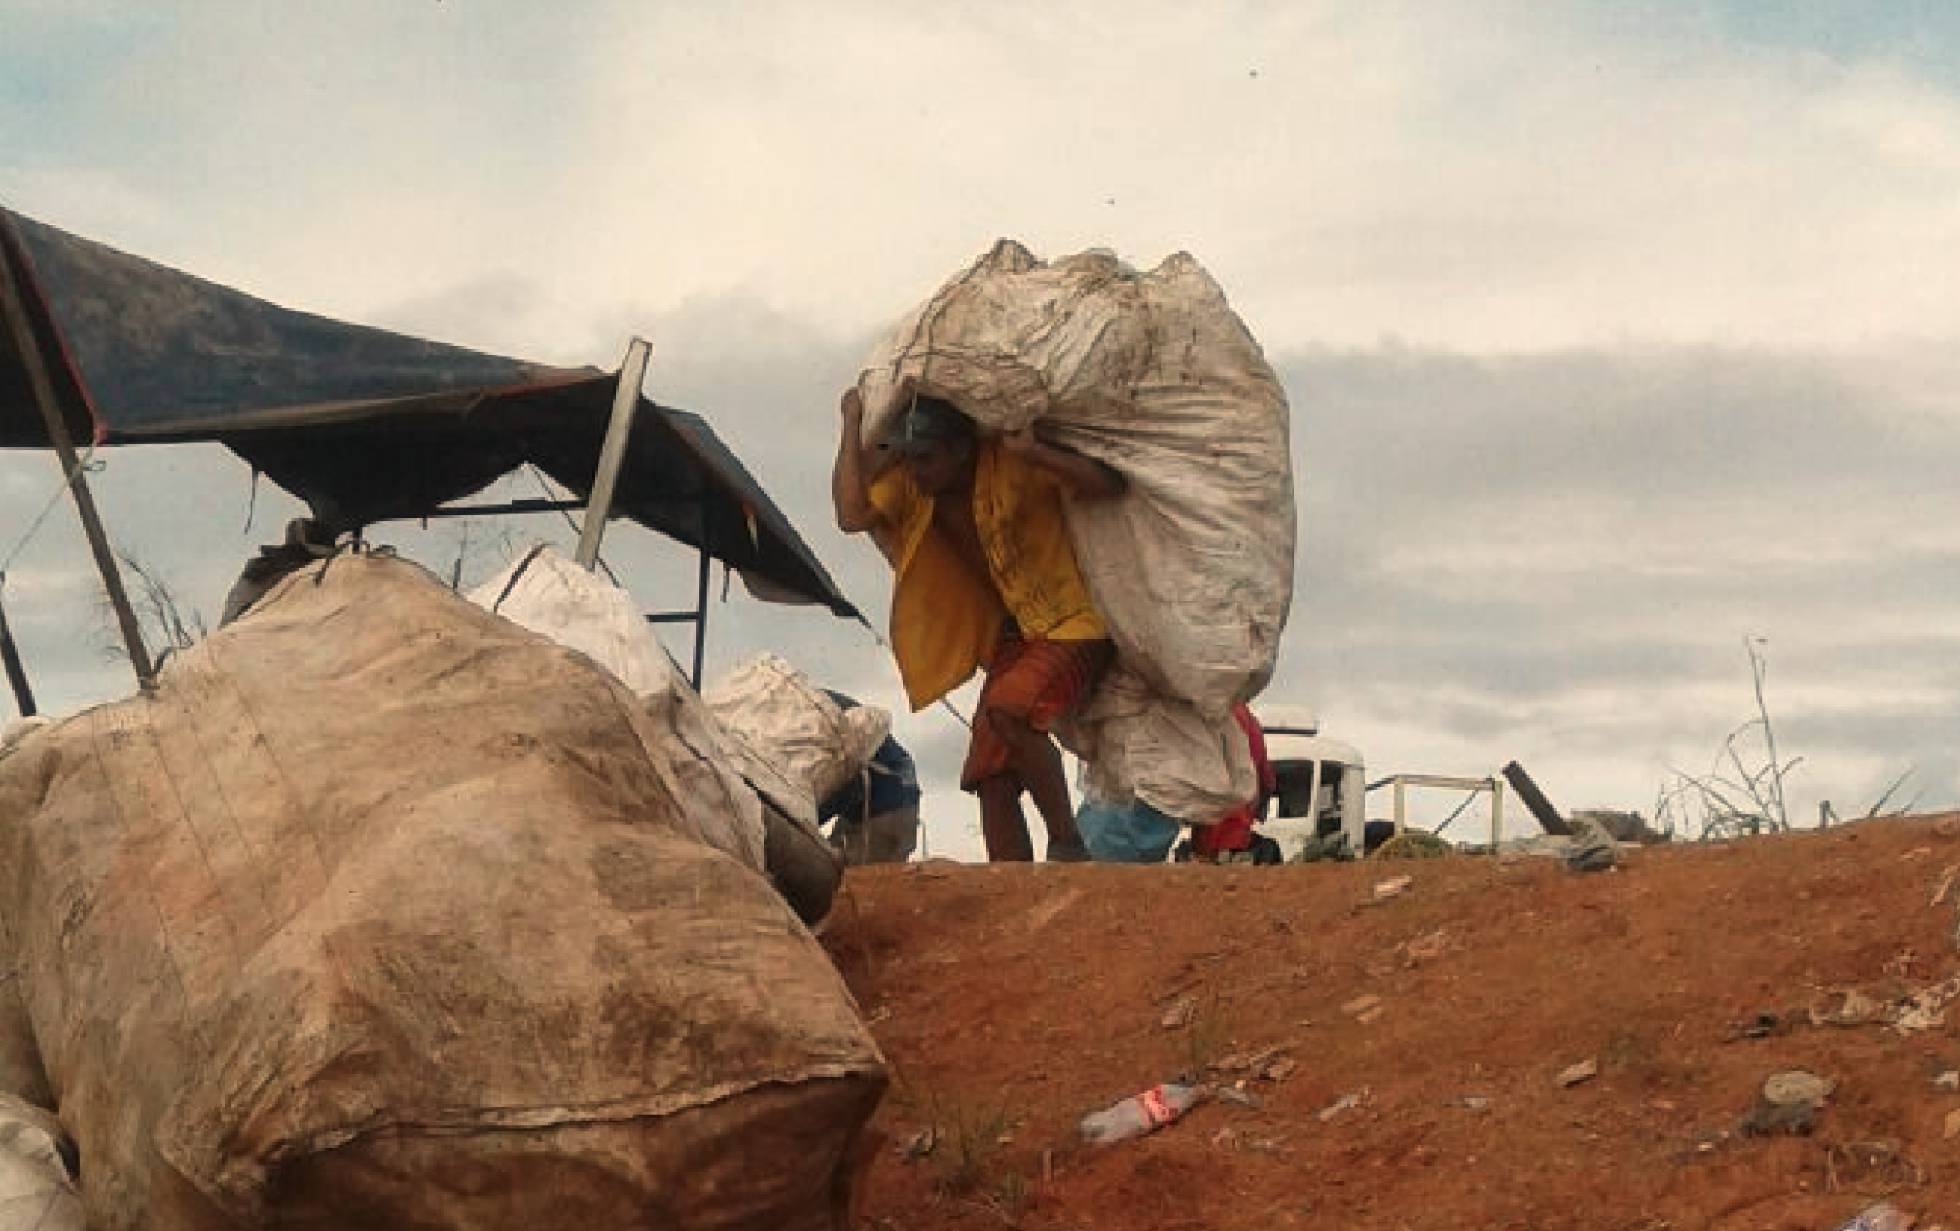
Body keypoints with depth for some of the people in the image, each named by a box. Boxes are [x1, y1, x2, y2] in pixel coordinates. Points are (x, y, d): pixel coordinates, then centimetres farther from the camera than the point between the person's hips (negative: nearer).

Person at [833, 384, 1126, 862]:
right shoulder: (909, 483, -4)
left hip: (1073, 625, -7)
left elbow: (1111, 485, -29)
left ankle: (1067, 844, -19)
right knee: (992, 781, -1)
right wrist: (853, 426, -18)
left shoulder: (1010, 466, -21)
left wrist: (1034, 453, -39)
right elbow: (852, 515, -20)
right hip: (1014, 635, 7)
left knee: (1007, 710, -32)